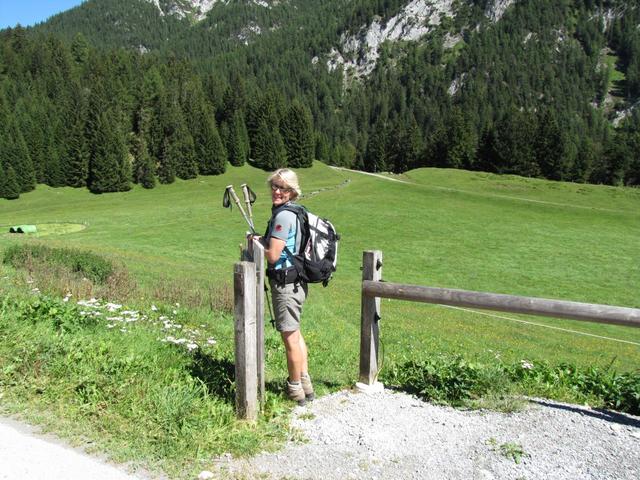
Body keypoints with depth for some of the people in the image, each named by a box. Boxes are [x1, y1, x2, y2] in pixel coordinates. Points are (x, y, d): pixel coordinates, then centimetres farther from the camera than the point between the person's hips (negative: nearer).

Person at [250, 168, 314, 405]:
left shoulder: (283, 216, -19)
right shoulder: (293, 213, 11)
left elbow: (273, 256, -21)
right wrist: (263, 240, 8)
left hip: (286, 284, -10)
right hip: (295, 281, 10)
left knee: (290, 337, 3)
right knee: (295, 333, 21)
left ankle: (295, 391, 18)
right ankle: (305, 384, 34)